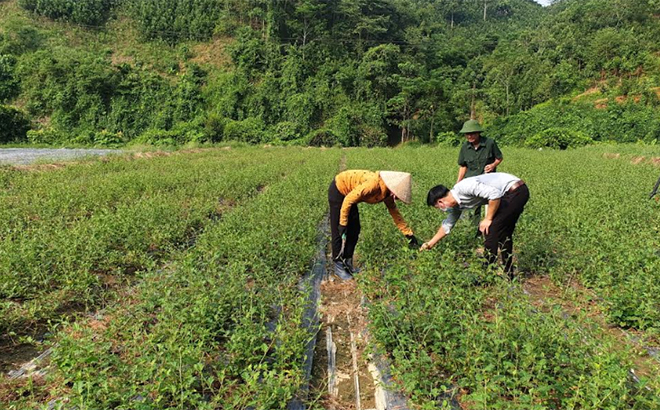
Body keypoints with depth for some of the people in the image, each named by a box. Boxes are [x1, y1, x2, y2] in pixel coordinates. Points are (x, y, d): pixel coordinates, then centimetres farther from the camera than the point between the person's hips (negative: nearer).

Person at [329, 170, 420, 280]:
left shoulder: (388, 194, -9)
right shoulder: (374, 184, -34)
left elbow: (395, 213, 4)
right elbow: (348, 200, -28)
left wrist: (409, 234, 5)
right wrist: (342, 224, -21)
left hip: (349, 193, 8)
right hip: (338, 190, -8)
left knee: (354, 230, 8)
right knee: (340, 232, -4)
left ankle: (348, 264, 21)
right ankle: (338, 266, 10)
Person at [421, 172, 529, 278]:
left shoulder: (464, 187, -22)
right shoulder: (456, 205, 8)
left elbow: (495, 194, -28)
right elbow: (447, 225, 20)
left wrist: (488, 219, -17)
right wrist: (430, 244, 26)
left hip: (515, 190, -10)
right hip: (512, 193, 10)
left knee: (490, 230, -7)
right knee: (503, 234, 16)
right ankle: (508, 274, 27)